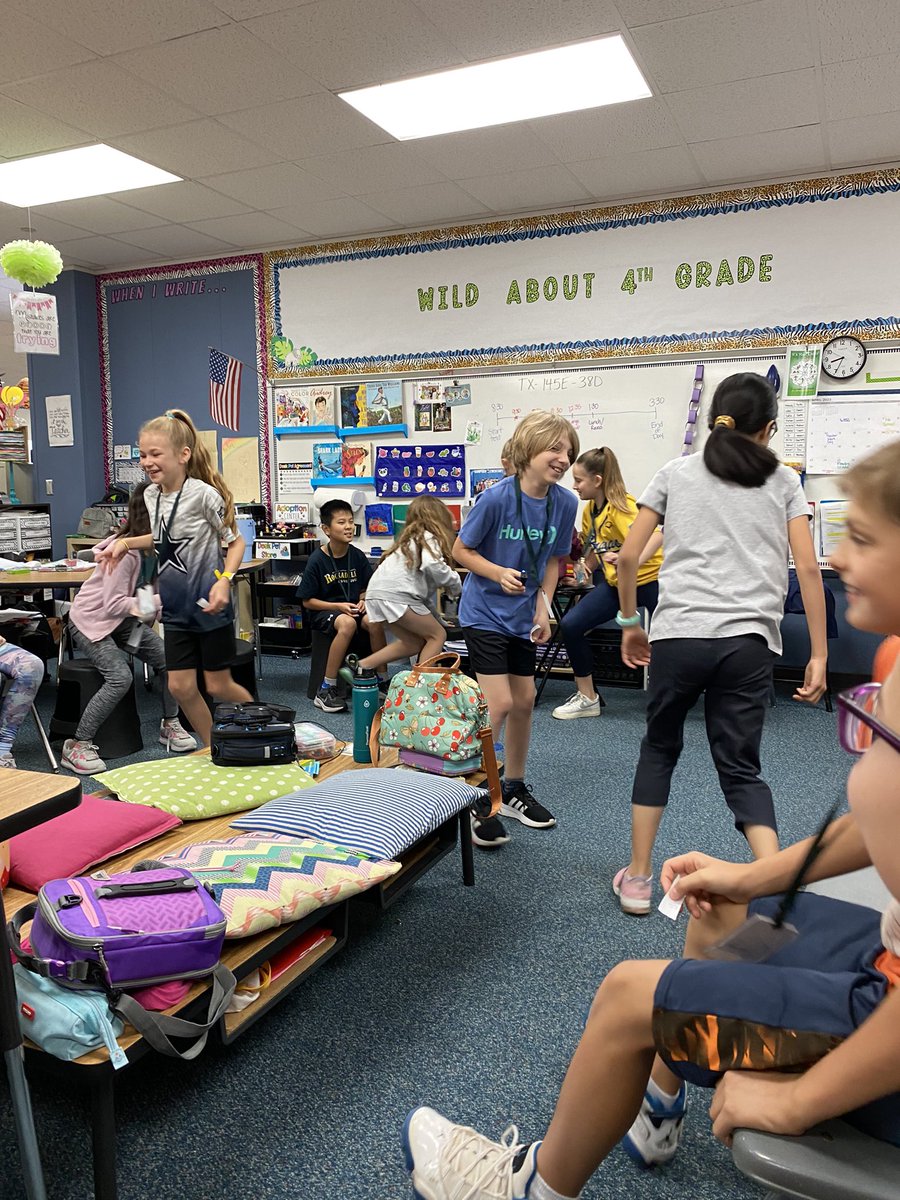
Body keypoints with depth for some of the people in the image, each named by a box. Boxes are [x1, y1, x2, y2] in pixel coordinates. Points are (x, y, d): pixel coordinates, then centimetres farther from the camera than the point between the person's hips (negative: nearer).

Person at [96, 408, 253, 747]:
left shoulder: (204, 494, -18)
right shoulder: (151, 495, 2)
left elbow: (235, 541, -10)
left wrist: (224, 580, -24)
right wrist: (125, 543, 6)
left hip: (209, 604, -6)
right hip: (175, 606, 6)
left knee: (218, 686, 3)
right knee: (180, 687, 6)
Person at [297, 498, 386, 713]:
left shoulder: (358, 556, 2)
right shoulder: (317, 560, -10)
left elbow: (364, 589, 17)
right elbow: (307, 601, -7)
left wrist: (363, 601, -6)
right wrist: (338, 606, -16)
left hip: (353, 608, 4)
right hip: (325, 611, -4)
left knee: (375, 622, -29)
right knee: (347, 624, -37)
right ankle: (326, 690, -29)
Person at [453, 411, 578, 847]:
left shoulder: (565, 503, -7)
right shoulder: (496, 498, -22)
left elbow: (552, 560, 6)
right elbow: (461, 550, -12)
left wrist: (543, 608, -4)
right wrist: (499, 573, -26)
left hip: (522, 615, 6)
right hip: (484, 612, -6)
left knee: (524, 702, 12)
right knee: (500, 704, -10)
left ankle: (514, 790, 31)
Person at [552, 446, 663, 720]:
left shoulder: (620, 507, -20)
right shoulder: (590, 510, 4)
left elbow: (655, 536, -35)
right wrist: (586, 568, 0)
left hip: (651, 579, -7)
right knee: (571, 625, -6)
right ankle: (587, 698, 8)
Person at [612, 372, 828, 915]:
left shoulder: (675, 473, 12)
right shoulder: (784, 480, 12)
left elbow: (628, 556, 6)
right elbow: (809, 568, 3)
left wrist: (630, 621, 18)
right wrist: (819, 655, 5)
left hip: (678, 632, 0)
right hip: (749, 641, 0)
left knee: (659, 747, 18)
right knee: (741, 767, 12)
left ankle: (638, 879, 21)